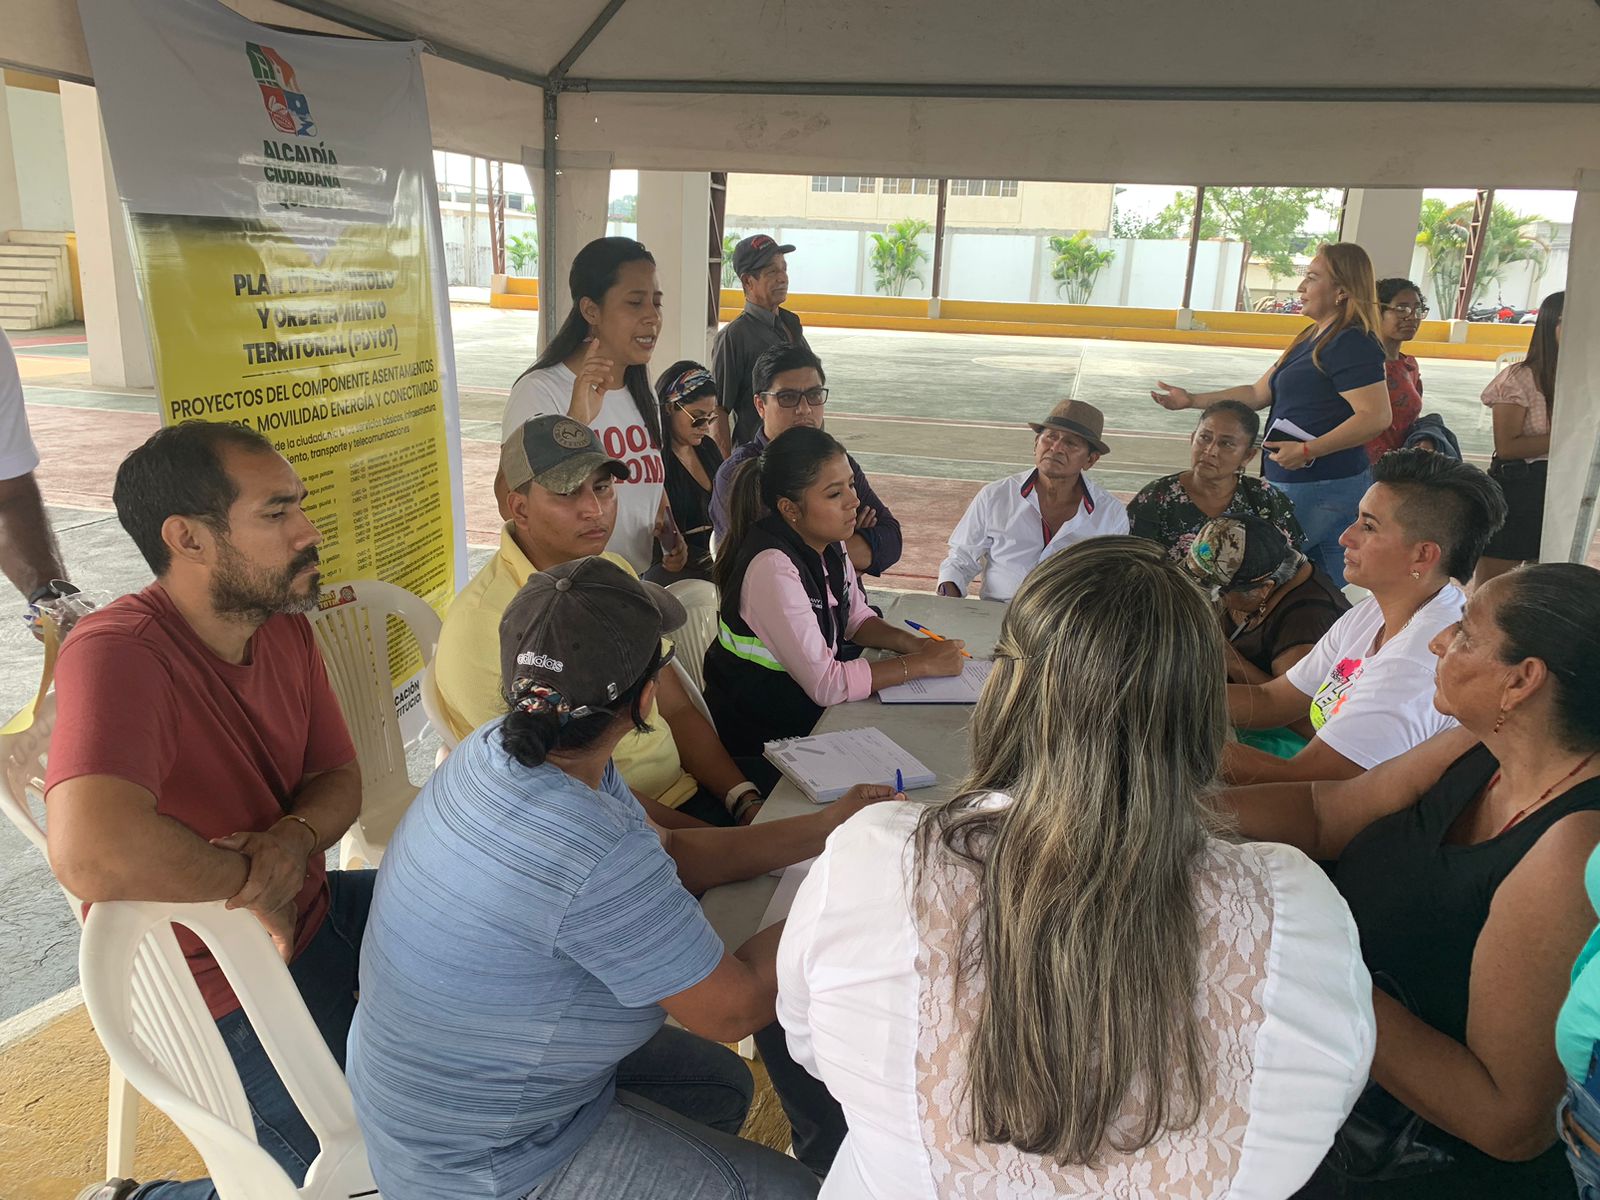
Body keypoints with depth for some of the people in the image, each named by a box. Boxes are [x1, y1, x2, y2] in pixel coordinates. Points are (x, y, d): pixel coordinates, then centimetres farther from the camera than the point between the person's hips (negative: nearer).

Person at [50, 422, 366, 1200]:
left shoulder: (285, 626, -2)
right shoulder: (118, 654, -29)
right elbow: (93, 853, -44)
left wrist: (293, 839, -18)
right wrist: (251, 882, -27)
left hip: (312, 910, 8)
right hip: (222, 992, -8)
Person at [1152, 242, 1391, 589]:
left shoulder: (1351, 343, -15)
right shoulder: (1311, 338, 16)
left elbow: (1377, 416, -21)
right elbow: (1259, 393, 18)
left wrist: (1307, 450, -24)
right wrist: (1192, 400, 13)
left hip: (1319, 489, -9)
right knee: (1334, 590, 13)